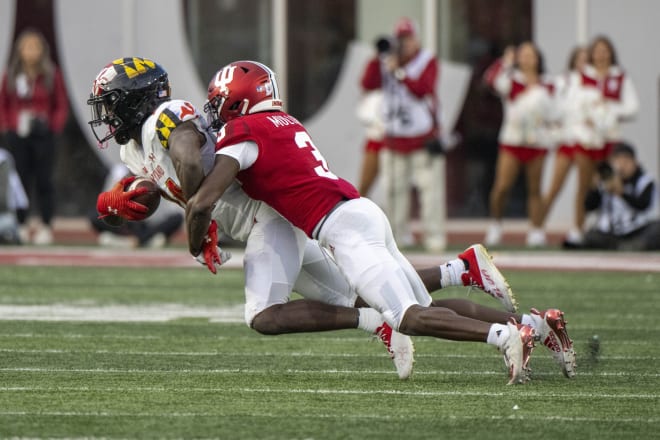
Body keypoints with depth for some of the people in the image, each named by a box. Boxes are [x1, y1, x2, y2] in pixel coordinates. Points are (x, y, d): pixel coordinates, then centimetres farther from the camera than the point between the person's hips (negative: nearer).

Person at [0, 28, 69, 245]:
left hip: (43, 136, -1)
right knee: (20, 181, 1)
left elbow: (62, 106, 4)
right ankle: (21, 226, 7)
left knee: (44, 181, -1)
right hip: (17, 136, 1)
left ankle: (46, 227, 4)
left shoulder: (52, 75, 1)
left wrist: (53, 125, -10)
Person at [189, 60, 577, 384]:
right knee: (426, 309, 10)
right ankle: (535, 325, 2)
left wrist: (198, 248, 11)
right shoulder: (287, 123, 23)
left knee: (409, 318, -17)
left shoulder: (242, 135, -2)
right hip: (363, 210, 8)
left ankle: (505, 335, -33)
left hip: (342, 225, -8)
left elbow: (201, 204, -9)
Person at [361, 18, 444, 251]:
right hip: (394, 139, 4)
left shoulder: (427, 61, -3)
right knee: (394, 188, 5)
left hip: (422, 139, -4)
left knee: (428, 186, -10)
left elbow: (422, 89, -18)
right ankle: (400, 235, 14)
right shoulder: (386, 61, 8)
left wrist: (399, 72, -22)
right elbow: (368, 84, -5)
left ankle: (434, 236, -9)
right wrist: (378, 60, -14)